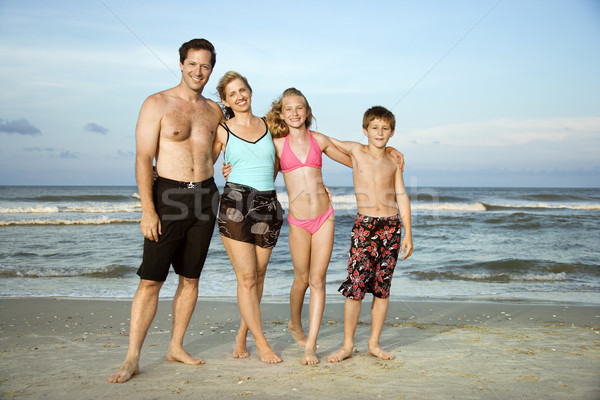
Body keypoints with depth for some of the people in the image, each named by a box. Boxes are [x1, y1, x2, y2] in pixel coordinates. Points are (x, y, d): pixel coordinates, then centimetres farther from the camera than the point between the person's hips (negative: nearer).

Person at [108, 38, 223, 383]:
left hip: (205, 197, 5)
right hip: (169, 195, -4)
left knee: (191, 278, 8)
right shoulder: (157, 104, -3)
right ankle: (132, 358, 1)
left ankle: (176, 347, 21)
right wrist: (147, 209, -16)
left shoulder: (214, 111, 11)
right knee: (151, 280, -6)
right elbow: (144, 158, -9)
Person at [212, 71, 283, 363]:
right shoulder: (222, 131, 4)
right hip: (235, 205, -3)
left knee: (258, 275, 5)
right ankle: (261, 343, 7)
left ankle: (241, 337, 21)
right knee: (247, 277, -5)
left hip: (268, 205, 3)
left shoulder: (268, 126, 11)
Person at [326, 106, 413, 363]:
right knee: (356, 285, -9)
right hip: (364, 225, -2)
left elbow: (402, 197, 10)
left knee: (382, 287, 5)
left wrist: (408, 233, 6)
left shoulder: (394, 161, 10)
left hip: (391, 226, 2)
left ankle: (374, 343, 16)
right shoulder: (356, 151, 5)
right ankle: (347, 344, 2)